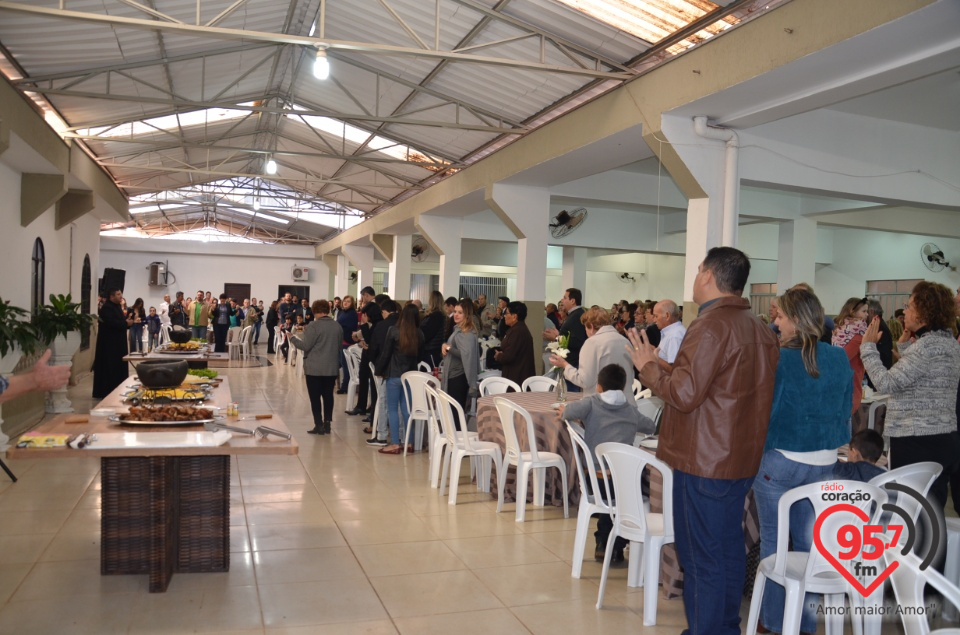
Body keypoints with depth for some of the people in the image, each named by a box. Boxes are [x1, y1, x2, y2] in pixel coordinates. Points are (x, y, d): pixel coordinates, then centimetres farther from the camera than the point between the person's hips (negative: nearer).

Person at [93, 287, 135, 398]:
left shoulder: (117, 307, 16)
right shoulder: (106, 308, -15)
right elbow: (111, 323, -28)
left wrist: (128, 321, -2)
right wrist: (126, 323, -18)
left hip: (118, 343, 10)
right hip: (109, 343, -10)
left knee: (118, 367, 11)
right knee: (110, 368, -7)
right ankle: (107, 392, -2)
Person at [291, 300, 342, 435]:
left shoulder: (313, 325, -14)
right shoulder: (337, 326, 5)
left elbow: (305, 346, -13)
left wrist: (293, 338, 1)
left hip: (315, 368, -5)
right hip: (331, 367, 5)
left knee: (315, 397, 3)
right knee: (328, 395, 11)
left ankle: (319, 425, 2)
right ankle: (327, 424, 12)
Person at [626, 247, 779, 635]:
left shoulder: (711, 326, -18)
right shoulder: (759, 329, 9)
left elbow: (683, 394, -21)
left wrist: (648, 366, -5)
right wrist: (665, 367, 19)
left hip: (703, 461, -9)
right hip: (741, 457, 9)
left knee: (702, 558, 1)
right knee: (729, 551, 18)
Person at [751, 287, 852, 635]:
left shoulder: (777, 358, -16)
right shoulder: (840, 358, 0)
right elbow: (845, 410, 11)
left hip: (780, 459, -5)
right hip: (824, 461, 5)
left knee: (774, 540, 9)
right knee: (809, 539, 16)